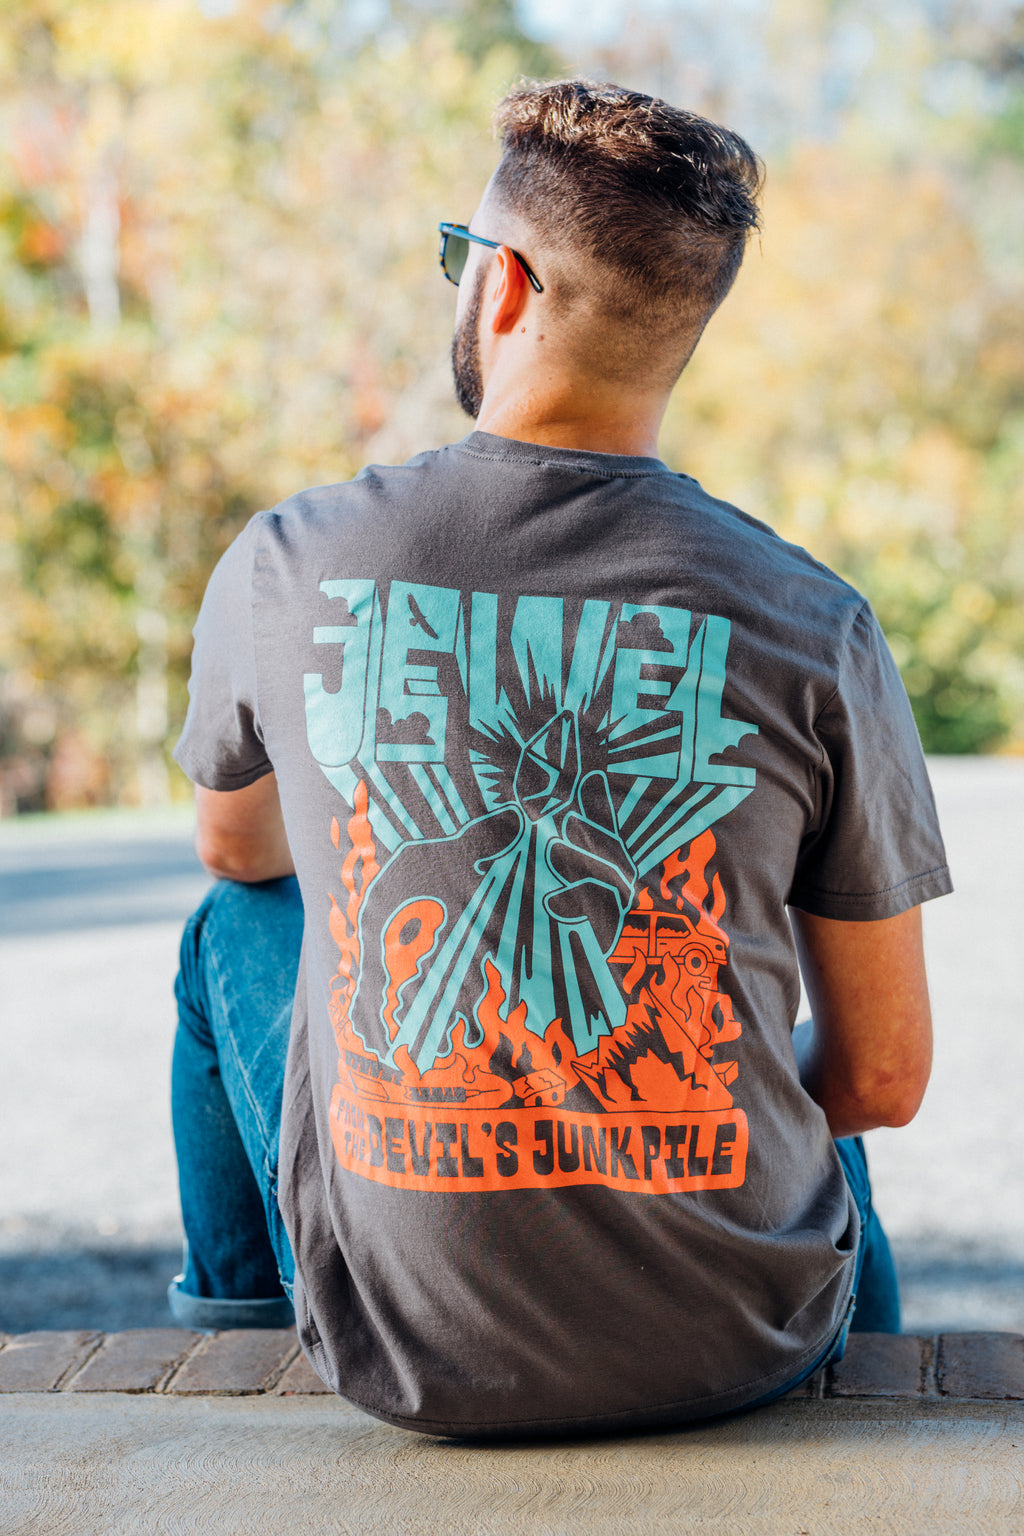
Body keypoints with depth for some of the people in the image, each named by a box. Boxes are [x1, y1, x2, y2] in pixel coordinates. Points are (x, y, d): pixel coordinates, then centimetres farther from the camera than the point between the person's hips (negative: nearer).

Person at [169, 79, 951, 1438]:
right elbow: (886, 1079, -6)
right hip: (742, 1346, 1)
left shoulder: (286, 565, -9)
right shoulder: (811, 623, -12)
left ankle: (232, 1322, 49)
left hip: (401, 1350, 0)